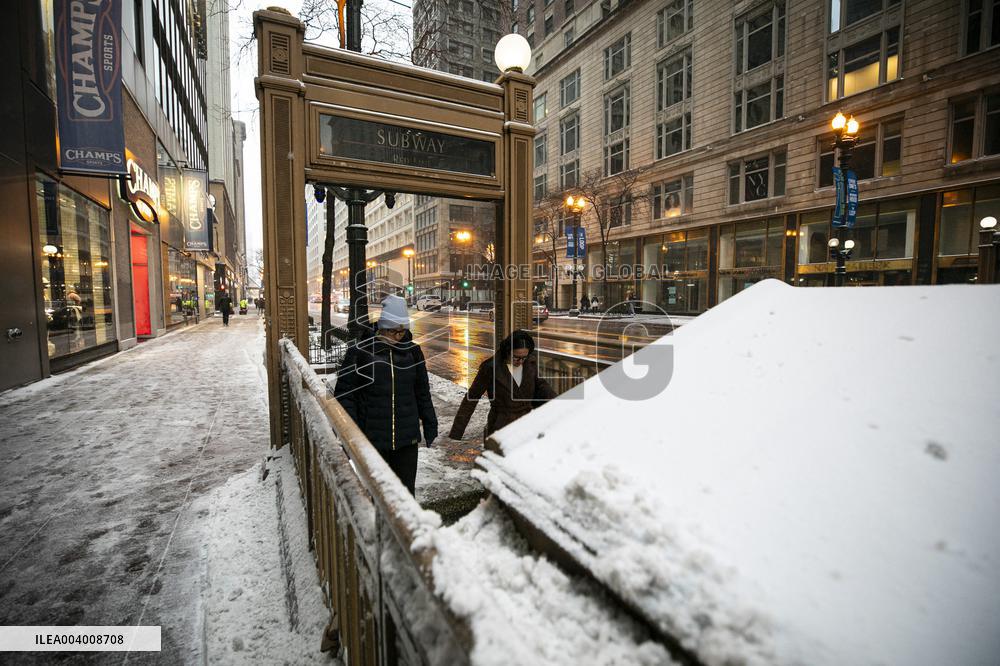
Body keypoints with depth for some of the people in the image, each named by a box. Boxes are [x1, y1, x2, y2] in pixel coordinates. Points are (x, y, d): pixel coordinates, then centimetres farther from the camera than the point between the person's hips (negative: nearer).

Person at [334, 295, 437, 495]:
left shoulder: (412, 351, 4)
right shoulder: (360, 352, -6)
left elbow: (422, 392, 13)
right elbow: (344, 394, -3)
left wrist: (430, 424, 13)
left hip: (407, 440, 2)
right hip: (372, 440, -2)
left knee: (406, 492, 9)